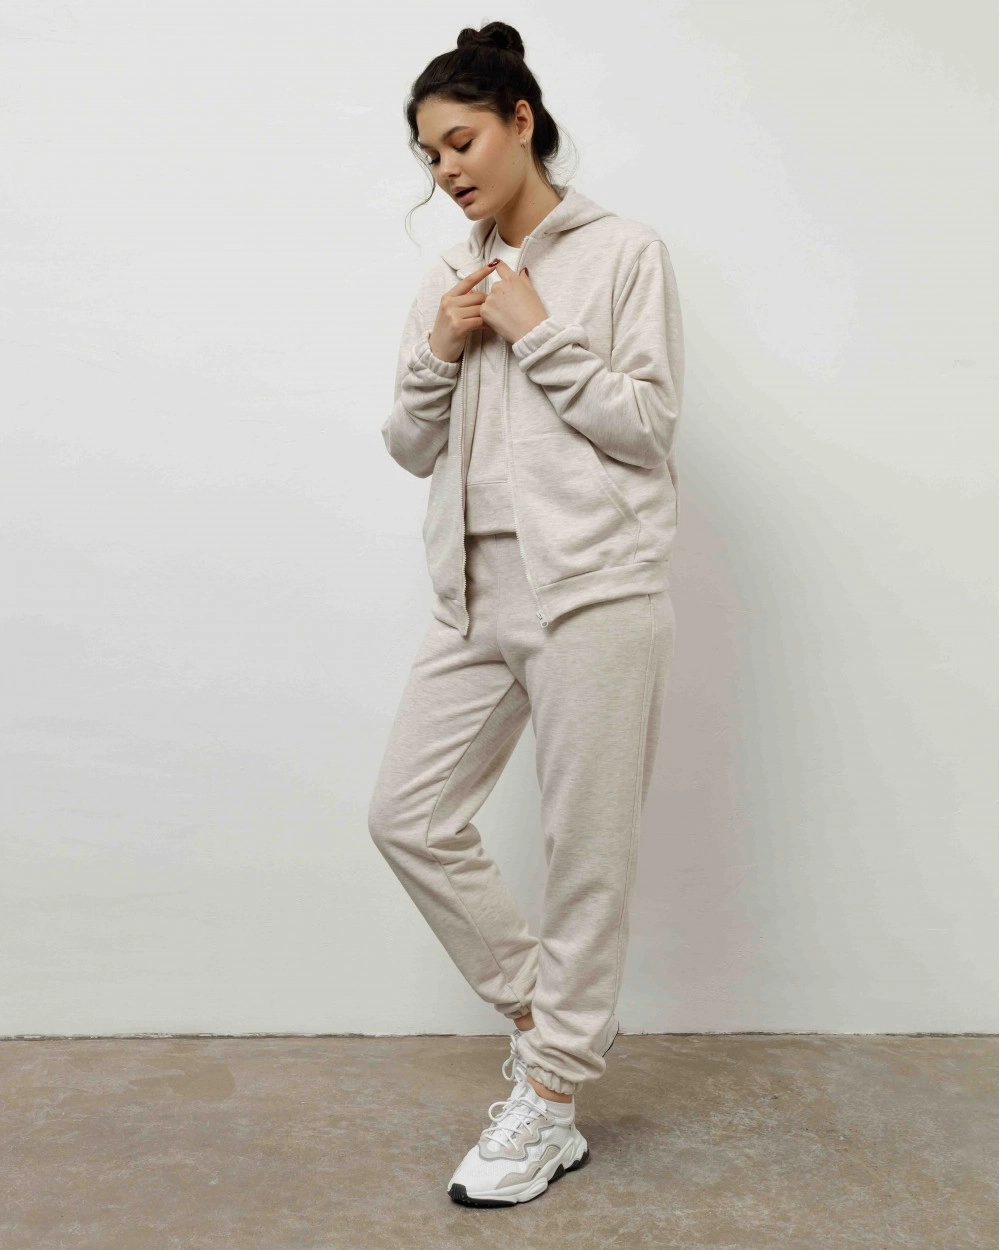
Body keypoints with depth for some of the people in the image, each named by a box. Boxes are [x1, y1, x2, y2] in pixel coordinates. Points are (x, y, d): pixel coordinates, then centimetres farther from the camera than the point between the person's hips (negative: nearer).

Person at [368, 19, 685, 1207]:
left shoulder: (624, 253, 1)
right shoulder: (447, 281, 15)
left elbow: (645, 425, -6)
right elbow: (411, 448, 15)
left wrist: (536, 332, -9)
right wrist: (439, 353, -2)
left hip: (594, 586, -6)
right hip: (477, 593, 6)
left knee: (587, 850, 1)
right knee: (407, 813, 5)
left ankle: (548, 1102, 16)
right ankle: (547, 1011, 22)